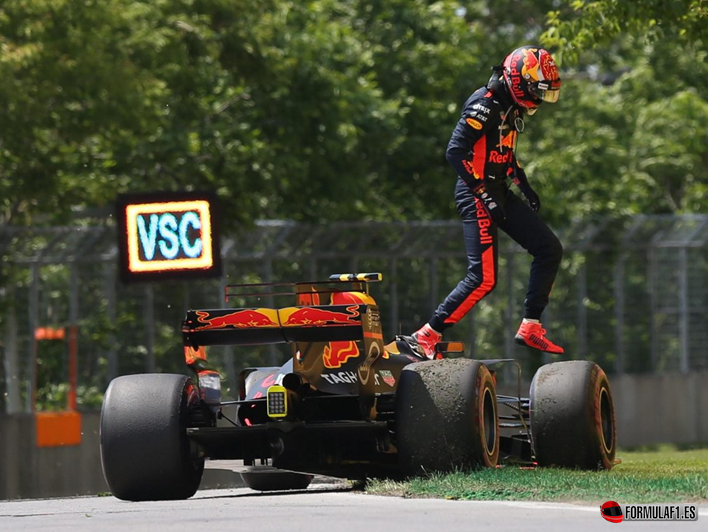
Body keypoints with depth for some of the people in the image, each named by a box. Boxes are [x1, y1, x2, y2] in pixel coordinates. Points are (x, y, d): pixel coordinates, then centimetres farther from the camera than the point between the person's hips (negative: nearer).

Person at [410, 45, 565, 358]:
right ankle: (427, 336, -7)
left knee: (549, 250, 7)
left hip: (499, 193, 10)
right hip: (476, 195, -10)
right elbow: (455, 151, -24)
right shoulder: (486, 105, -17)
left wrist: (524, 185, 21)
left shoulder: (511, 108, 12)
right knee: (483, 278, -13)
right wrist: (485, 197, -25)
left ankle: (530, 327, 9)